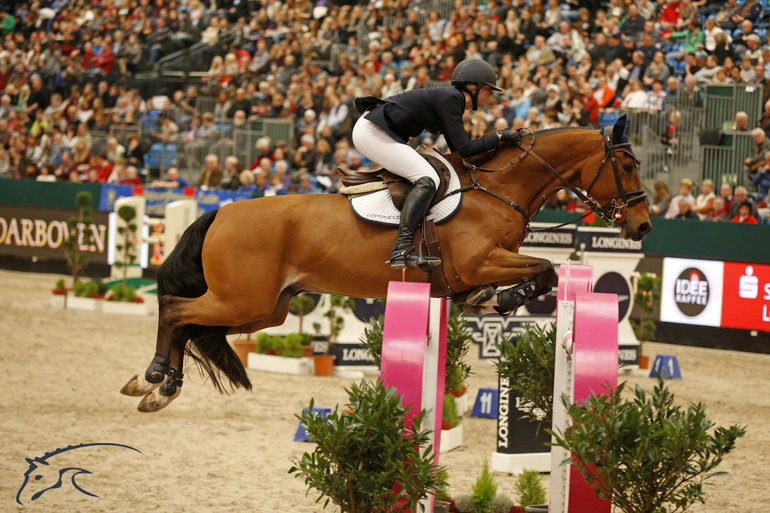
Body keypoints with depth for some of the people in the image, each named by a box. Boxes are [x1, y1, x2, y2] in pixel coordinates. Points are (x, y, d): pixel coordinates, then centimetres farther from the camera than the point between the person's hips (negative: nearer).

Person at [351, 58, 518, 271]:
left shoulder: (452, 100, 17)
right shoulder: (450, 99, -13)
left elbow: (457, 148, 22)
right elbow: (464, 149, -16)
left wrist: (489, 141, 14)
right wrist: (497, 138, -9)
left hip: (374, 131, 11)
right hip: (372, 132, -11)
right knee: (427, 179, -21)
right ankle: (402, 250, -32)